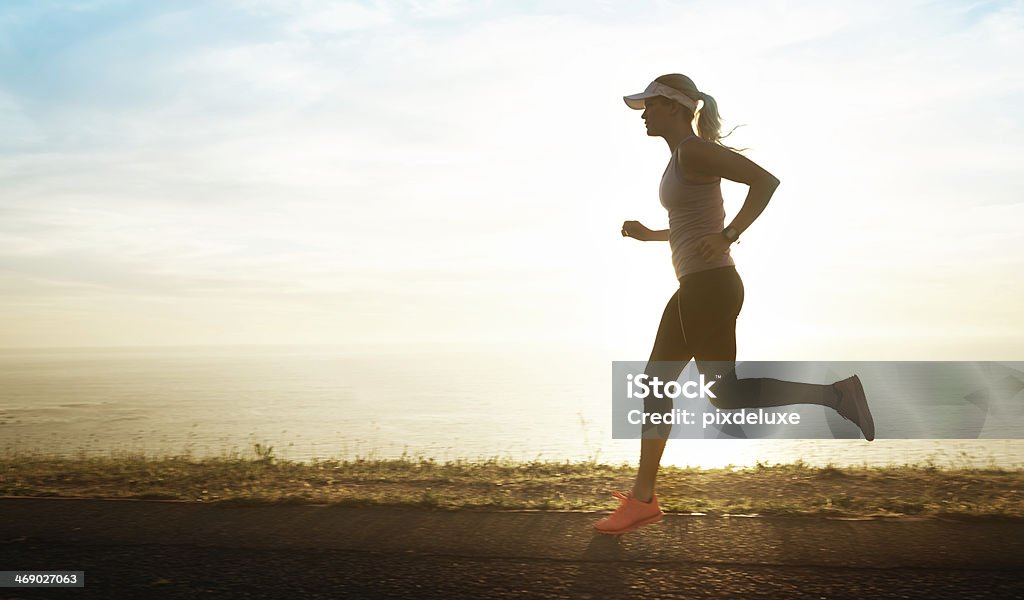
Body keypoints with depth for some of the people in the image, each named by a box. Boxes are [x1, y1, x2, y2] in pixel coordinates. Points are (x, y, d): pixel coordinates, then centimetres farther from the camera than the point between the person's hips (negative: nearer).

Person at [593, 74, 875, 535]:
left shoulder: (694, 150, -10)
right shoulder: (682, 158, 19)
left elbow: (765, 180, -19)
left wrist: (728, 236, -22)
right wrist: (648, 235, 21)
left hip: (710, 286, -10)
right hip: (695, 289, 10)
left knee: (725, 396, -7)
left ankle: (835, 393, 0)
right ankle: (642, 498, 15)